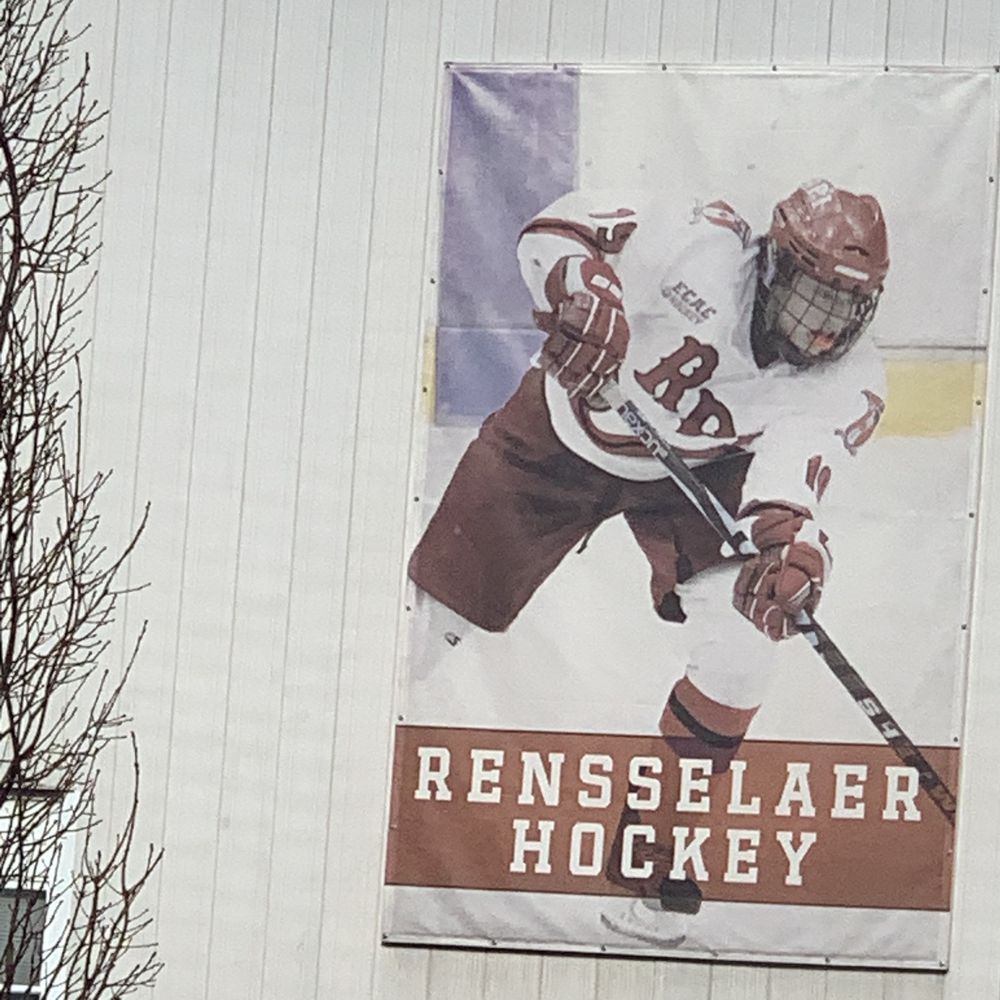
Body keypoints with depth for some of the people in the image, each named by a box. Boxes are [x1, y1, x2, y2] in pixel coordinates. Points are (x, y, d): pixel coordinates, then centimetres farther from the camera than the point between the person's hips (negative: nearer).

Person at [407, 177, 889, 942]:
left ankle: (655, 848, -2)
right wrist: (583, 301, -49)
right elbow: (557, 228, -28)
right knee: (444, 597, -3)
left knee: (744, 636, -17)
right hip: (566, 428, -1)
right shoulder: (703, 247, -31)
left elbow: (793, 480, -36)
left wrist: (789, 548, -58)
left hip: (695, 474, 2)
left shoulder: (851, 385, -23)